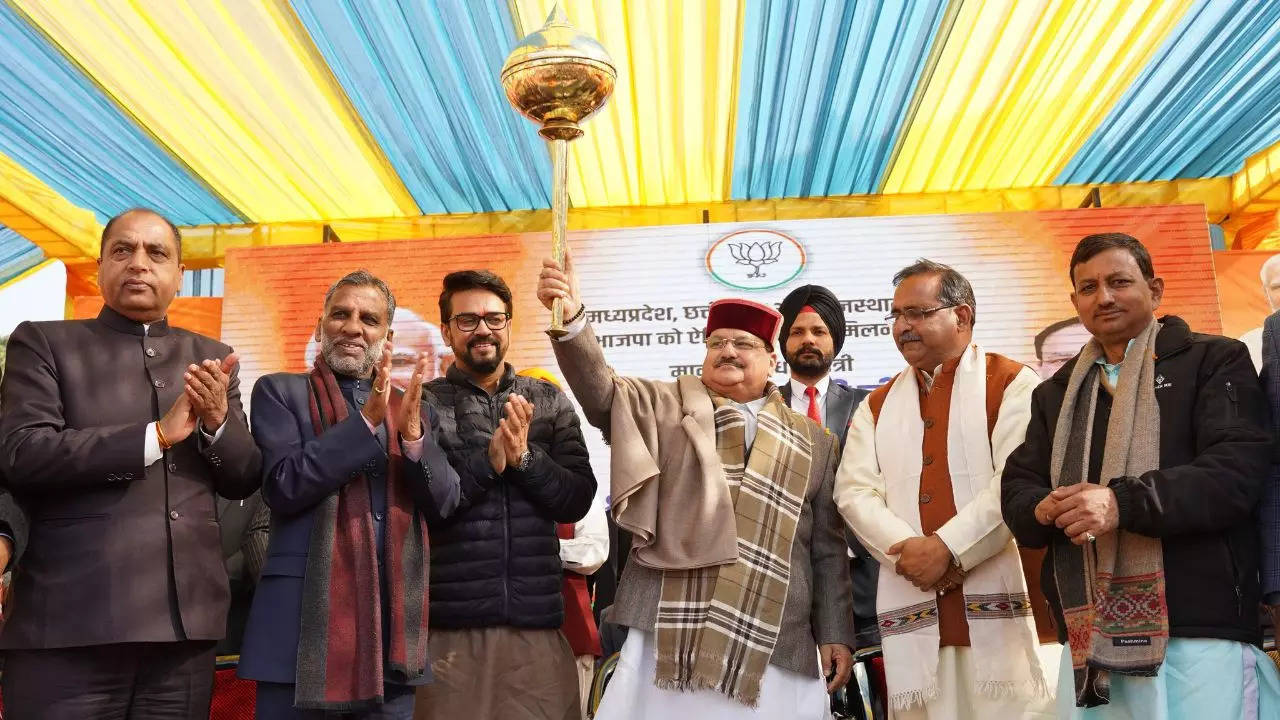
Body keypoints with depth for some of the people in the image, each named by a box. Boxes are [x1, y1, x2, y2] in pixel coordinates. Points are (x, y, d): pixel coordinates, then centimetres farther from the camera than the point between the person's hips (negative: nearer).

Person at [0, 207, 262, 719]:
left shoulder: (210, 358, 13)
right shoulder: (43, 343, 5)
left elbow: (244, 482, 11)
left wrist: (218, 419, -9)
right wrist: (157, 435, -15)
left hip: (185, 621, 3)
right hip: (70, 620, -3)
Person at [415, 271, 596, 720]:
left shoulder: (550, 403, 7)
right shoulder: (423, 405, 2)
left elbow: (577, 501, 1)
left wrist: (524, 457, -14)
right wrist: (489, 460, -17)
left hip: (537, 622, 2)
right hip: (449, 622, -1)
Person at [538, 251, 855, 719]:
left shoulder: (813, 443, 13)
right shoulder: (666, 406, 10)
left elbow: (828, 551, 13)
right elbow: (600, 391, -8)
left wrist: (835, 634, 8)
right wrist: (570, 319, -24)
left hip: (772, 643, 1)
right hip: (670, 633, -1)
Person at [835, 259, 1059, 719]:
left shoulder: (1010, 383, 4)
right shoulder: (877, 405, 17)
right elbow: (854, 493, 6)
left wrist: (947, 547, -15)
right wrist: (911, 551, -10)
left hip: (995, 600, -4)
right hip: (912, 606, 4)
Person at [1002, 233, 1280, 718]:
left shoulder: (1214, 361, 3)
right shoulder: (1054, 394, 19)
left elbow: (1239, 467, -10)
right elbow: (1017, 486, 14)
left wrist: (1121, 503, -21)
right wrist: (1045, 509, -10)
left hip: (1200, 629, -4)